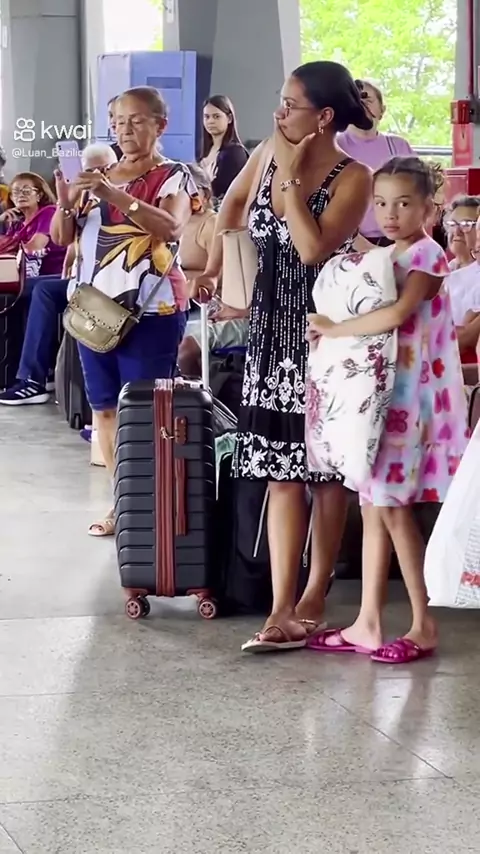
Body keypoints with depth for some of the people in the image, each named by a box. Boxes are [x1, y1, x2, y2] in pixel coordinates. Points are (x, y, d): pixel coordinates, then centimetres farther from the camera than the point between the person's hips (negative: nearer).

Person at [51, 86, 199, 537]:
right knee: (105, 408, 7)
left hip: (150, 311, -6)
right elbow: (63, 237, 10)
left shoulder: (173, 176, -3)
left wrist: (116, 195, -32)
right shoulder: (99, 175, 13)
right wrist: (64, 202, -11)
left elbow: (171, 228, -24)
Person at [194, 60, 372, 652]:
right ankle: (282, 609, -1)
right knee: (280, 473, 0)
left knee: (325, 471, 5)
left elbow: (314, 249, -25)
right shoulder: (268, 153, 3)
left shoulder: (353, 178, -13)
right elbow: (234, 201, 23)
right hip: (271, 330, 5)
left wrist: (290, 178, -19)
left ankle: (313, 598, 17)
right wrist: (214, 266, 20)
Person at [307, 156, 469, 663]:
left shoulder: (427, 254, -11)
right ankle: (367, 624, 12)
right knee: (372, 506, 7)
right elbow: (371, 316, 11)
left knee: (393, 506, -7)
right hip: (375, 391, 8)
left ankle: (424, 626, 0)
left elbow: (397, 314, -26)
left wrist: (334, 330, -19)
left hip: (410, 394, -8)